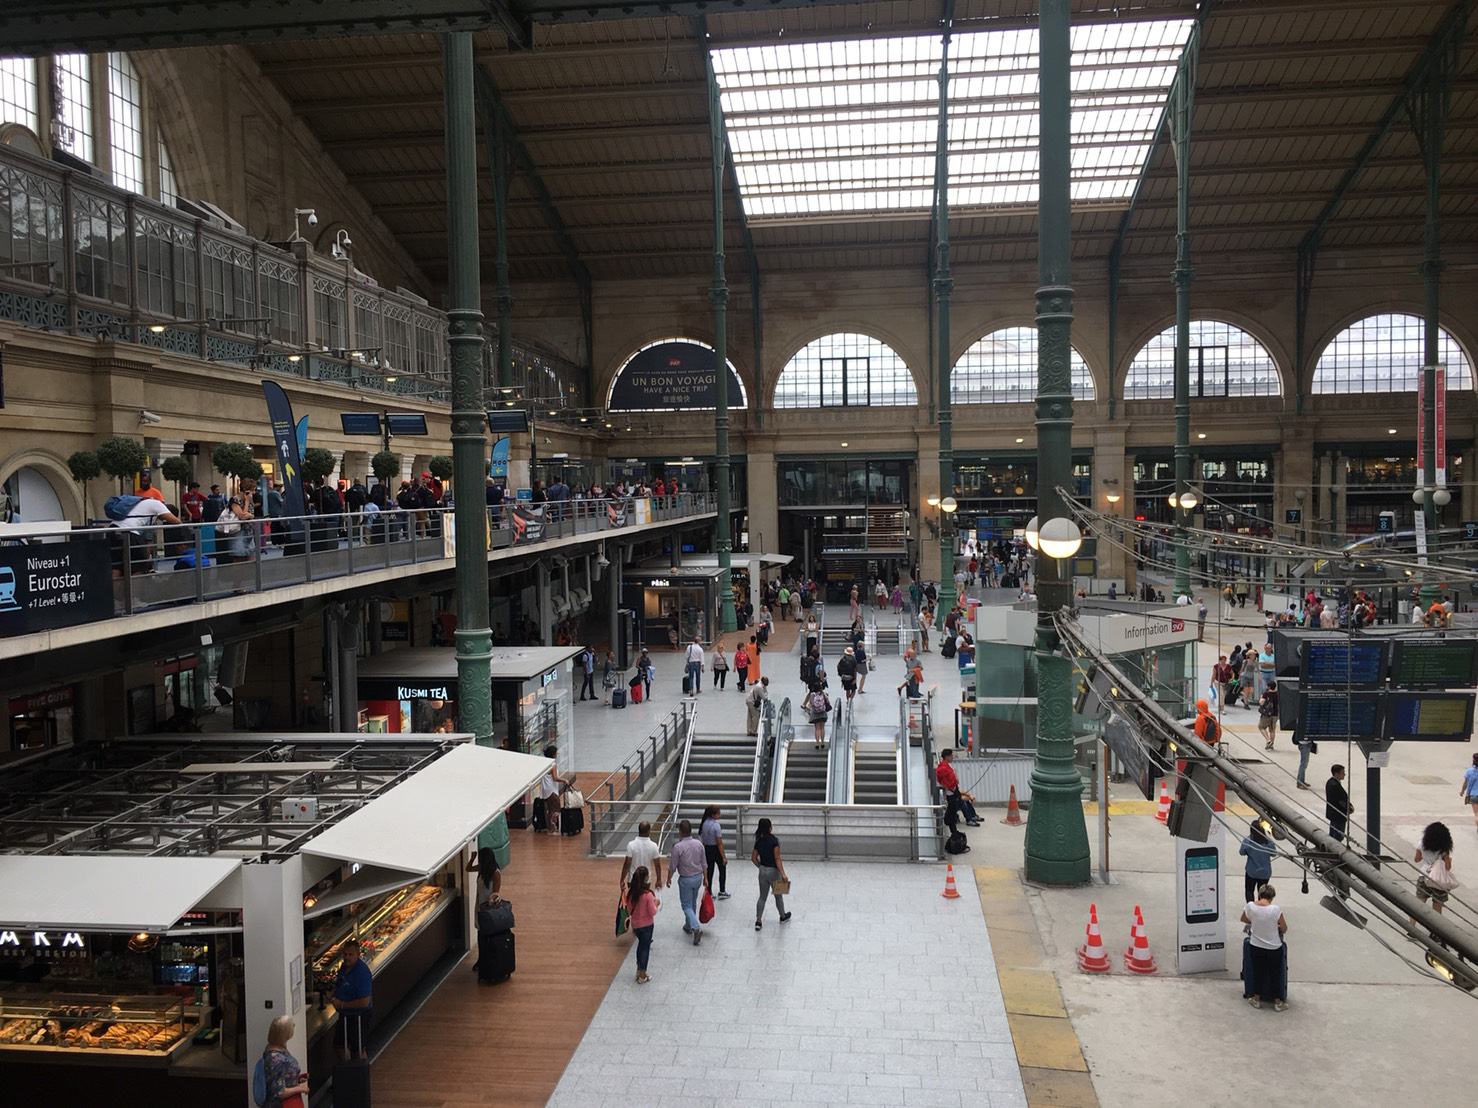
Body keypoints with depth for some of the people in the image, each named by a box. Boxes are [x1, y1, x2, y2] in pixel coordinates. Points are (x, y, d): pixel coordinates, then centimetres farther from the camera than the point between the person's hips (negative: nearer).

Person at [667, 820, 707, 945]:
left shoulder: (678, 847, -21)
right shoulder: (699, 844, -6)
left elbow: (672, 866, -13)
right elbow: (703, 863, 3)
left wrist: (669, 879, 3)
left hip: (685, 879, -5)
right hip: (698, 877, 5)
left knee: (687, 905, 4)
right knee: (693, 903, 23)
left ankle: (696, 927, -14)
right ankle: (688, 926, 36)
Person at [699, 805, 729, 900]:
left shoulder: (703, 823, -4)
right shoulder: (716, 825, -24)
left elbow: (701, 840, 4)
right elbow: (719, 843, -21)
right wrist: (724, 857, -14)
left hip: (706, 849, 6)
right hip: (715, 849, -5)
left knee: (709, 871, 15)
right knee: (722, 870, 16)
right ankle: (722, 892, 23)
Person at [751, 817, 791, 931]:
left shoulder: (758, 841, -2)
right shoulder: (774, 841, -19)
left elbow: (753, 858, 3)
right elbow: (777, 858, -23)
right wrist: (783, 874, -24)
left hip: (762, 871, 4)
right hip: (773, 871, -4)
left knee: (762, 897, 13)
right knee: (778, 896, 17)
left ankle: (758, 921, 7)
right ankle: (783, 917, 36)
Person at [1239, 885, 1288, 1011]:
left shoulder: (1250, 906, -12)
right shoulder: (1275, 909, -22)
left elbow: (1243, 919, 6)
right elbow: (1284, 928, -10)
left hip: (1256, 947, 2)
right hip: (1274, 948, -2)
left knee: (1258, 972, 19)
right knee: (1275, 974, 16)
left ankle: (1256, 999, 32)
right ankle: (1278, 1002, 29)